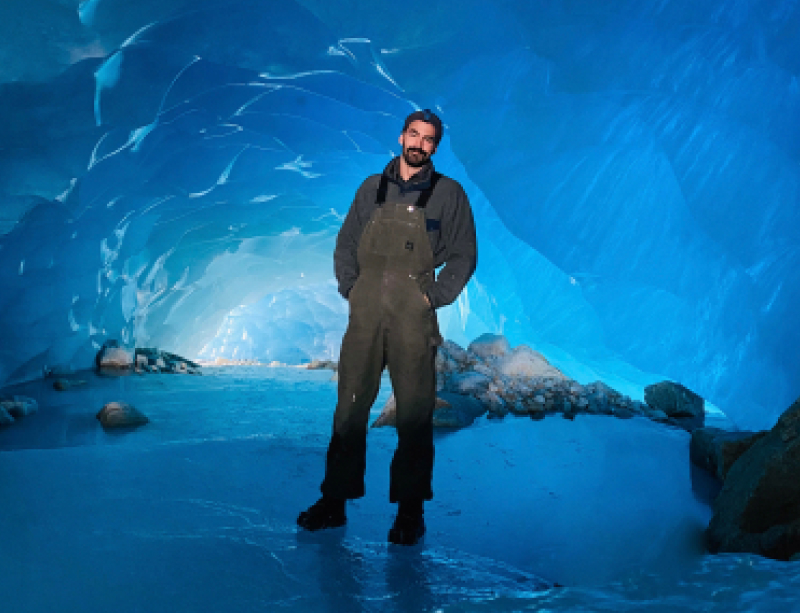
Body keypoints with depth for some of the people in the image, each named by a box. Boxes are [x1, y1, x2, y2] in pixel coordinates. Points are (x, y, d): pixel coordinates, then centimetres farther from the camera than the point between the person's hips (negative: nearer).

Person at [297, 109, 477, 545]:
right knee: (349, 408, 4)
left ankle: (410, 512, 8)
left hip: (414, 319, -2)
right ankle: (334, 502, 13)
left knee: (414, 415, 0)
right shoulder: (372, 189, 13)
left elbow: (463, 256, 5)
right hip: (365, 315, 3)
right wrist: (350, 287, 3)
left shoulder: (448, 194, 5)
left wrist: (434, 297, -6)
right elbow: (345, 244, 17)